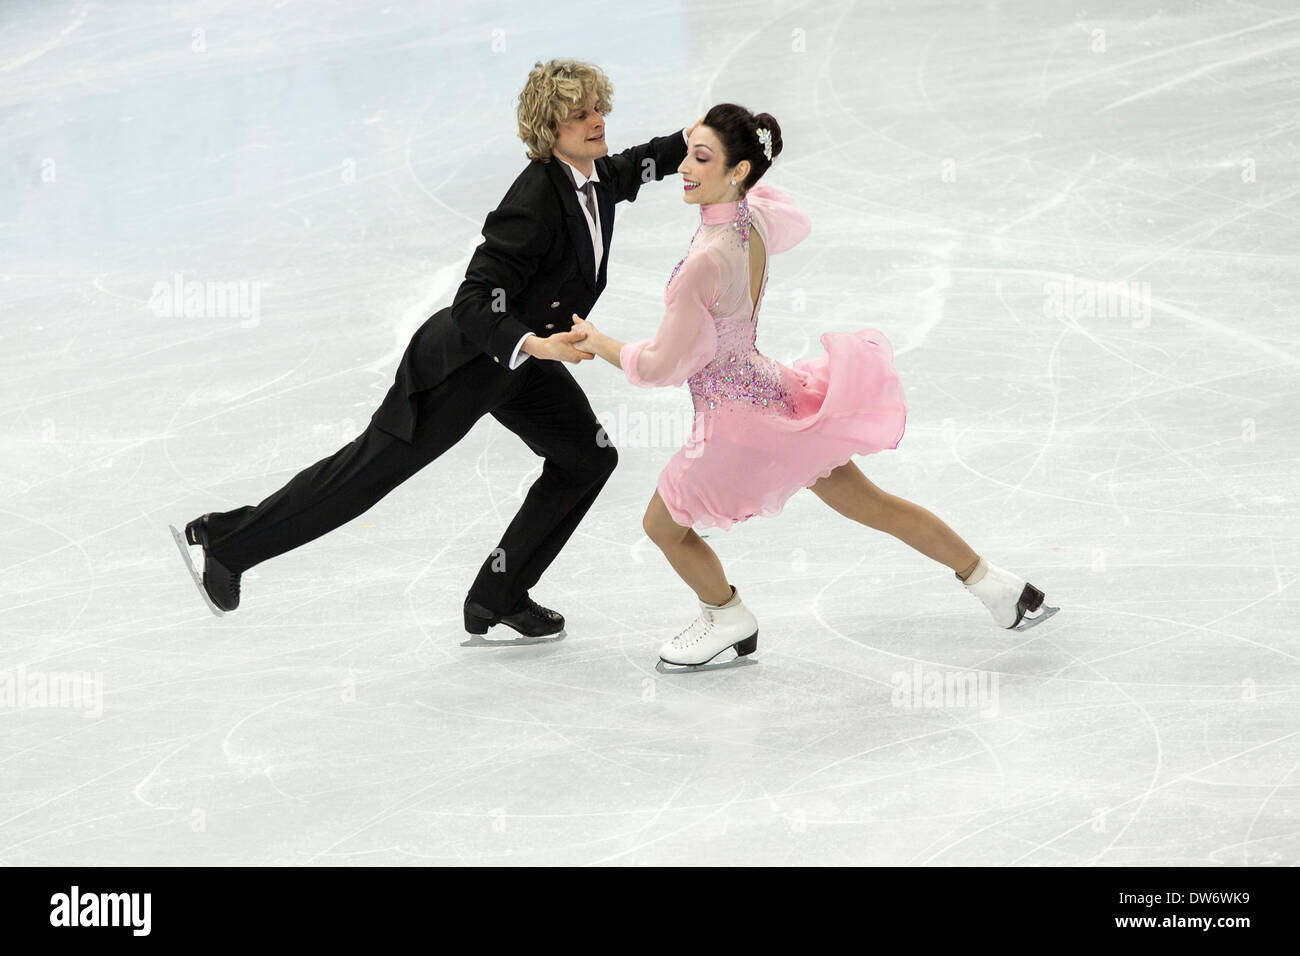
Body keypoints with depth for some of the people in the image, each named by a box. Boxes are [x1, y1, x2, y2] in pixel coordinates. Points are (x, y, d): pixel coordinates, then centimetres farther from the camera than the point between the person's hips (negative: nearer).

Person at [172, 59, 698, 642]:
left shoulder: (598, 177, -2)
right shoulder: (535, 200, -29)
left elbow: (641, 165, 25)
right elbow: (475, 303, -32)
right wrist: (533, 345, -45)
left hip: (525, 358, 9)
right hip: (466, 359, -9)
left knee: (586, 458, 8)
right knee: (375, 464, -5)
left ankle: (497, 599, 16)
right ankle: (225, 540, 3)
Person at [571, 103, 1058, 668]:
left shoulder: (706, 262, -30)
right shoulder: (756, 218, -7)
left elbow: (663, 366, -20)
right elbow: (795, 225, 21)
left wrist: (601, 344, -4)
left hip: (738, 417, -8)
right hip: (770, 387, 8)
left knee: (663, 524, 16)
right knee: (871, 505, 20)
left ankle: (728, 620, 37)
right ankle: (992, 585, 29)